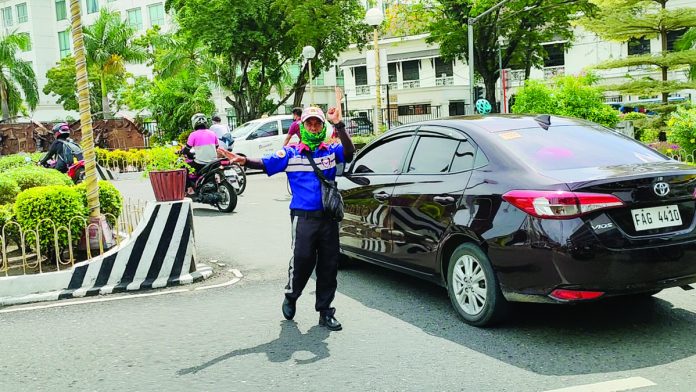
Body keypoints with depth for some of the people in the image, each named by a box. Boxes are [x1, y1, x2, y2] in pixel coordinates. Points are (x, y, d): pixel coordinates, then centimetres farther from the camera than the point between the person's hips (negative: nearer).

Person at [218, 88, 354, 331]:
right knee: (302, 260, -7)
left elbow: (349, 153, -12)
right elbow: (265, 163, -6)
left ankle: (325, 311, 18)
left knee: (329, 264, 7)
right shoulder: (290, 153, 5)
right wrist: (243, 160, -25)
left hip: (328, 216, 3)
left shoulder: (331, 150, 7)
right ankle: (291, 297, 22)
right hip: (304, 217, -2)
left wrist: (339, 124, -23)